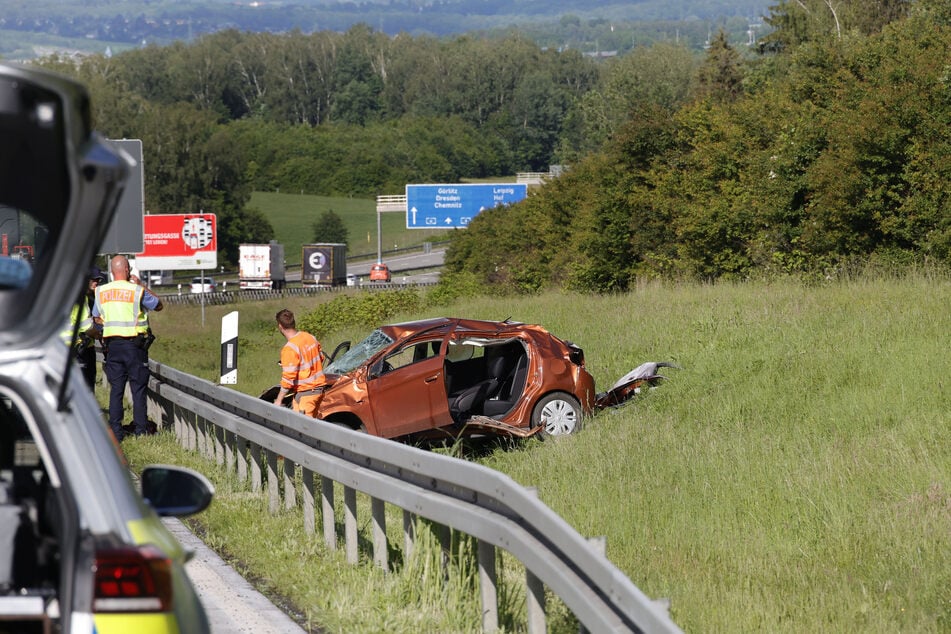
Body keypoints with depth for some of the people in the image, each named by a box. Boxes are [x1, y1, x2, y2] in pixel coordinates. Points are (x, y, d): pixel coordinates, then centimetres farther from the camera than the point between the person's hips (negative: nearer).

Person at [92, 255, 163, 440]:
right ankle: (140, 429, 4)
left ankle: (115, 430, 4)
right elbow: (159, 305, 5)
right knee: (138, 388, 3)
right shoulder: (137, 291, -8)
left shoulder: (101, 292, 4)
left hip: (112, 344, 3)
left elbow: (97, 319, 11)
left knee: (116, 388, 7)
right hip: (134, 344, -3)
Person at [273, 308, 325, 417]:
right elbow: (321, 359, 18)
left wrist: (279, 400, -13)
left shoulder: (290, 348, -21)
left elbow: (288, 378, -21)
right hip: (318, 388, 8)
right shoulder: (310, 338, 3)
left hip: (305, 394, -8)